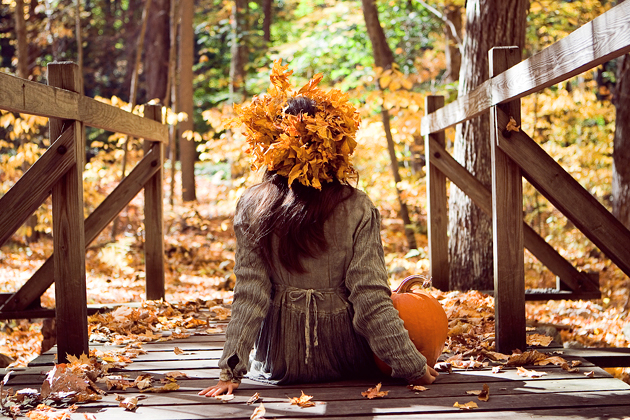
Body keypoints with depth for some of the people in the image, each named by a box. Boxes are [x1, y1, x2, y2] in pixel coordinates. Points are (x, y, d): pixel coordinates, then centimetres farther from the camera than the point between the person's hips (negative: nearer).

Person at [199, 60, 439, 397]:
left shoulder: (252, 207, -11)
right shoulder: (357, 209, -15)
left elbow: (249, 293, -12)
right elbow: (371, 297, -16)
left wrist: (231, 369, -8)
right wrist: (412, 366, -10)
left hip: (280, 364, 2)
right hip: (347, 362, -2)